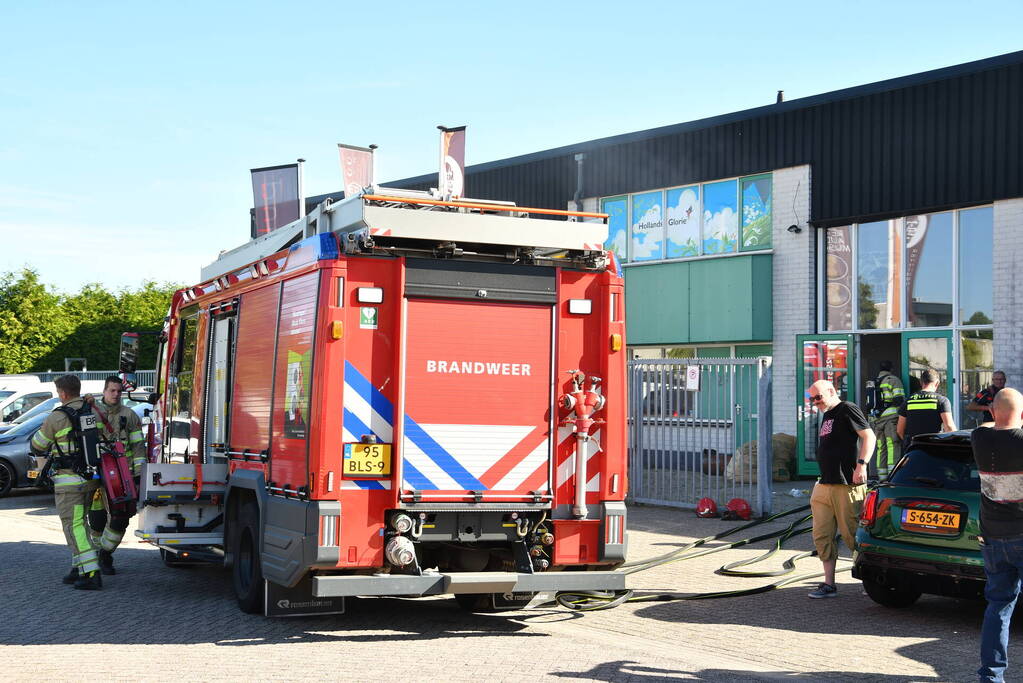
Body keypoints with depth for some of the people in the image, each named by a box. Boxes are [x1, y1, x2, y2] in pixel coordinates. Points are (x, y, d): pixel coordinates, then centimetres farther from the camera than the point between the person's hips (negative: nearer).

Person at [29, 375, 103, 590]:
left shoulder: (57, 418, -12)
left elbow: (37, 448, 0)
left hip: (69, 481, -7)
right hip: (91, 479, 7)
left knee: (73, 526, -5)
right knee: (79, 522, 19)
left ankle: (91, 574, -12)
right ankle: (79, 568, 21)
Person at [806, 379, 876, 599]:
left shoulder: (848, 410, -6)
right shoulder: (827, 415, 21)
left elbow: (869, 436, -15)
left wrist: (862, 464, -26)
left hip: (847, 486, -9)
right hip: (825, 486, 9)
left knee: (852, 535, -3)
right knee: (822, 536, 4)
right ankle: (829, 585, 7)